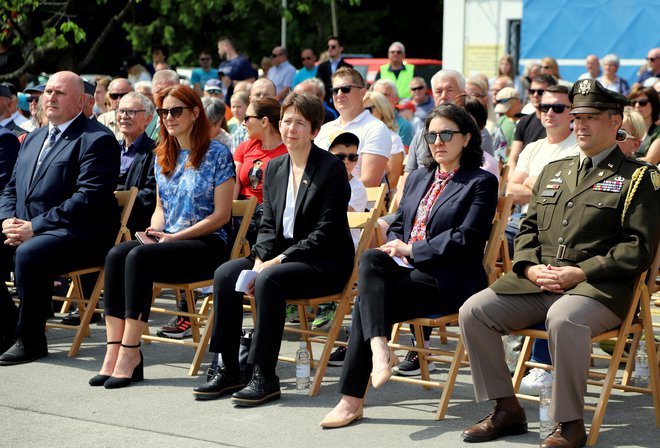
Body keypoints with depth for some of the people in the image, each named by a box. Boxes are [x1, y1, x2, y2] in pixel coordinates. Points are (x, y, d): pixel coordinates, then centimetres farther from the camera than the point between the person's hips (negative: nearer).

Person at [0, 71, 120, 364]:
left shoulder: (97, 140, -7)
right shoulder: (33, 139, 20)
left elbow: (88, 199, -18)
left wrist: (34, 227, -20)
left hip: (79, 235, -8)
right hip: (26, 231, 8)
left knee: (28, 253, -34)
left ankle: (31, 339, -19)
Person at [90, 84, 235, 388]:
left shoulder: (217, 154, -4)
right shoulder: (163, 156, 17)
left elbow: (221, 214, -8)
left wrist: (175, 237, -13)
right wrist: (154, 232, 0)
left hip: (207, 243, -6)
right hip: (168, 240, 6)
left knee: (139, 257, -31)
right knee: (116, 254, -24)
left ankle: (130, 353, -29)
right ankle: (114, 349, -29)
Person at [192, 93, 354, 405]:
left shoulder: (331, 168, -10)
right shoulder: (275, 168, 11)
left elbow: (326, 232, -15)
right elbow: (269, 225, 11)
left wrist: (277, 261, -20)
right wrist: (260, 259, -10)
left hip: (326, 262, -7)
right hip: (280, 255, 7)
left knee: (269, 280, -33)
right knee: (225, 274, -16)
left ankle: (265, 377, -25)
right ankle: (228, 370, -10)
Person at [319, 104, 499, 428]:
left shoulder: (481, 183, 1)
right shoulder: (417, 179, 24)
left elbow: (467, 238, -9)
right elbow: (397, 226, 23)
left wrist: (412, 249, -12)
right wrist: (397, 247, -1)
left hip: (448, 282, -6)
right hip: (409, 270, 6)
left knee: (367, 300, -24)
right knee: (370, 259, -28)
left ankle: (352, 399, -25)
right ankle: (378, 347, -35)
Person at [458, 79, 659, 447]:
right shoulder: (554, 171, 23)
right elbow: (529, 228, 22)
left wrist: (580, 272, -14)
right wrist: (531, 267, 0)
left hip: (600, 288, -6)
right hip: (539, 283, 6)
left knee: (563, 318, -39)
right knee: (473, 311, -12)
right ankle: (506, 409, -1)